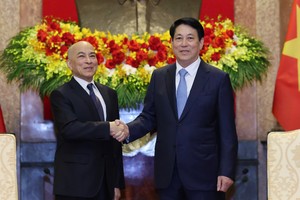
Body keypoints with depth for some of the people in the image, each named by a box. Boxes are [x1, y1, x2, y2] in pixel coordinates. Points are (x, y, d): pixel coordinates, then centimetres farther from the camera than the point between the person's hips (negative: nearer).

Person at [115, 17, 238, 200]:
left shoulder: (219, 79, -1)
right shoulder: (159, 76, 9)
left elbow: (227, 131, -3)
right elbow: (149, 117, 11)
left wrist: (227, 171, -9)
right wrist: (128, 130, -10)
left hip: (203, 172, -3)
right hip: (167, 173, 3)